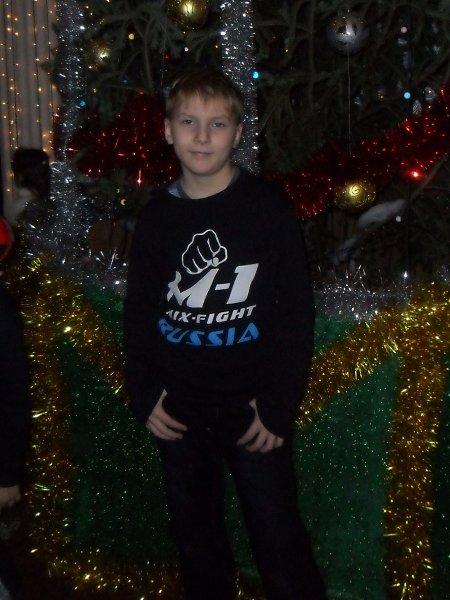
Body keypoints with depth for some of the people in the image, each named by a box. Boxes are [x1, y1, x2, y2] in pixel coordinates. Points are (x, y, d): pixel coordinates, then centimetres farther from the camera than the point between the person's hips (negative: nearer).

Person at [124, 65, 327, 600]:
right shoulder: (157, 216, 3)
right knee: (196, 543, 17)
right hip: (179, 413, 4)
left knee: (279, 542, 1)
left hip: (252, 412, -3)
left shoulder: (267, 208, -7)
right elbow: (138, 313, 10)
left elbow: (297, 313, -7)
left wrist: (278, 405, -10)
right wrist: (144, 397, 1)